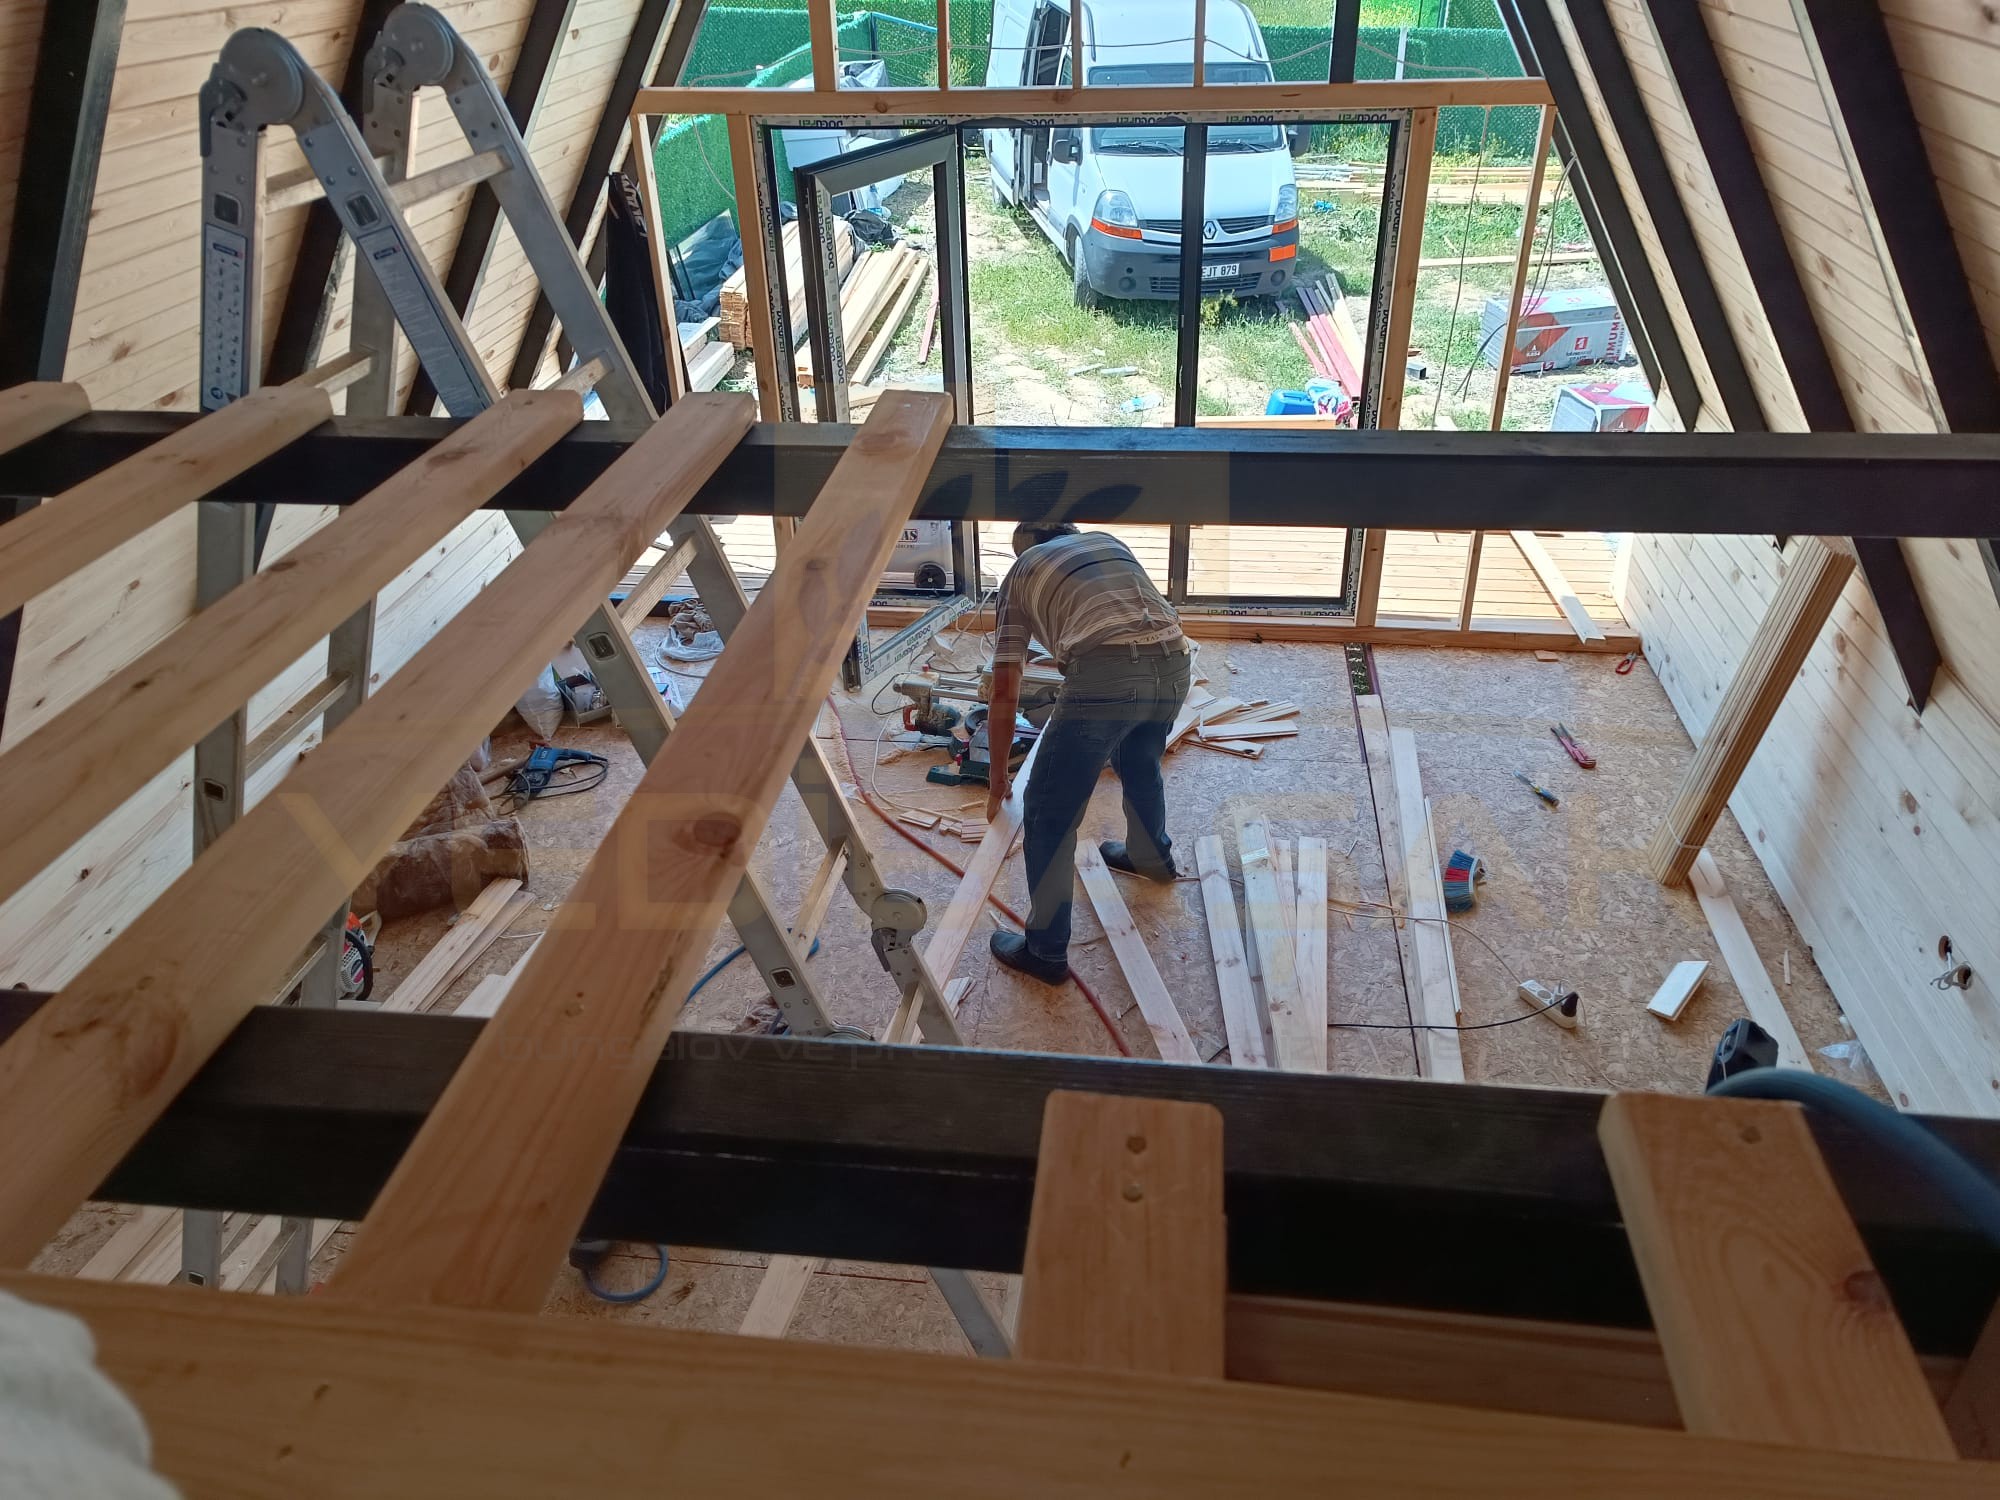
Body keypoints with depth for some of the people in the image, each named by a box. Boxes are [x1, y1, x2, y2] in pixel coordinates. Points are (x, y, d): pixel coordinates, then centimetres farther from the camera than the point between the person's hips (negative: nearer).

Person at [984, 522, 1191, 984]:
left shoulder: (1019, 574, 21)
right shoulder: (1108, 540, 32)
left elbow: (1006, 692, 17)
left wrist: (998, 779, 25)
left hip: (1105, 675, -5)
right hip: (1173, 667, 5)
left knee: (1048, 811, 9)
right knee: (1140, 766, 35)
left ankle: (1045, 952, 16)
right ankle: (1152, 857, 59)